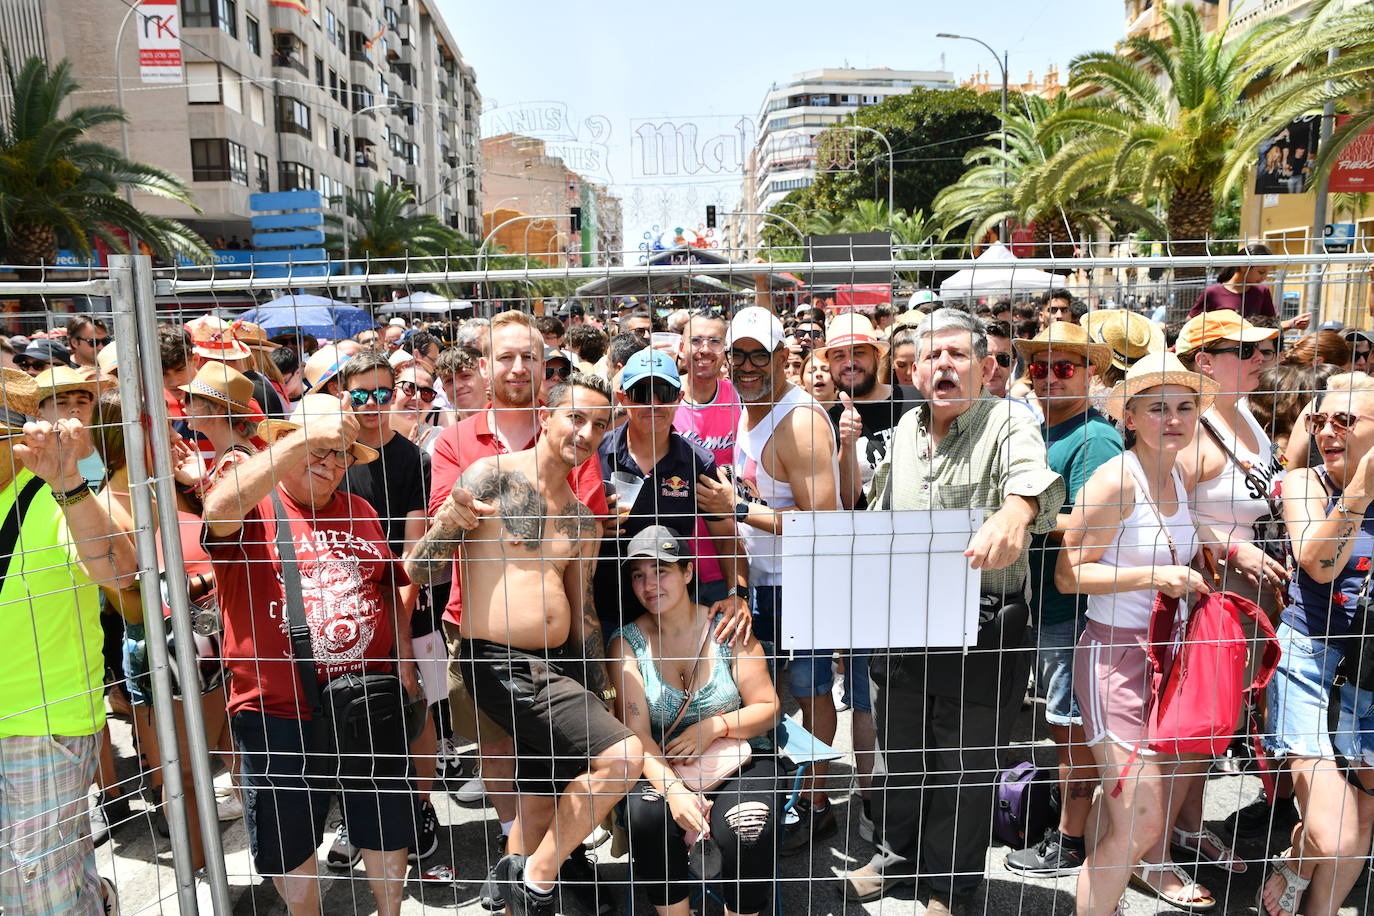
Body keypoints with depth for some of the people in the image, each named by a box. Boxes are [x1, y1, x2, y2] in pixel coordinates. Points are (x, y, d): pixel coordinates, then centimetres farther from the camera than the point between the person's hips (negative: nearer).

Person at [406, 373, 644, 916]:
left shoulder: (581, 520, 12)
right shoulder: (494, 475, -9)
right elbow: (418, 569, -11)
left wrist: (599, 694, 21)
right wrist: (447, 521, -32)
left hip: (559, 666, 8)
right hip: (500, 664, -8)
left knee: (541, 807, 16)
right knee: (624, 755, -18)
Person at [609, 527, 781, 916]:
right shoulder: (626, 642, 0)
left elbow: (768, 708, 1)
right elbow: (636, 733, -7)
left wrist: (714, 727, -15)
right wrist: (672, 789, -23)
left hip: (738, 763, 0)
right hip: (662, 769, 1)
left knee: (749, 830, -28)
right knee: (645, 816, -29)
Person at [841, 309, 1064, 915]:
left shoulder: (1008, 422, -10)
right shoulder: (905, 430, 8)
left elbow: (1033, 479, -33)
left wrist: (1014, 514, -54)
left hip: (981, 626, -5)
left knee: (966, 763, 11)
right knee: (899, 748, 20)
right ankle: (896, 852, 44)